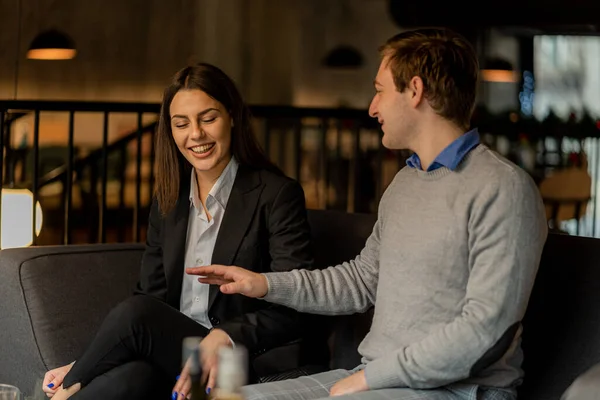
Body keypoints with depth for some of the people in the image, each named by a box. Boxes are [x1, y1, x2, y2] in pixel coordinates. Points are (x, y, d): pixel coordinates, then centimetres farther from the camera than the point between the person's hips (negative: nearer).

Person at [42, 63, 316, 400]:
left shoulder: (278, 194, -3)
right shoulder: (169, 199, 15)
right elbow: (151, 294, 11)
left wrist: (225, 337, -28)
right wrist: (84, 366, -4)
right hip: (170, 352, 4)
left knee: (136, 313, -28)